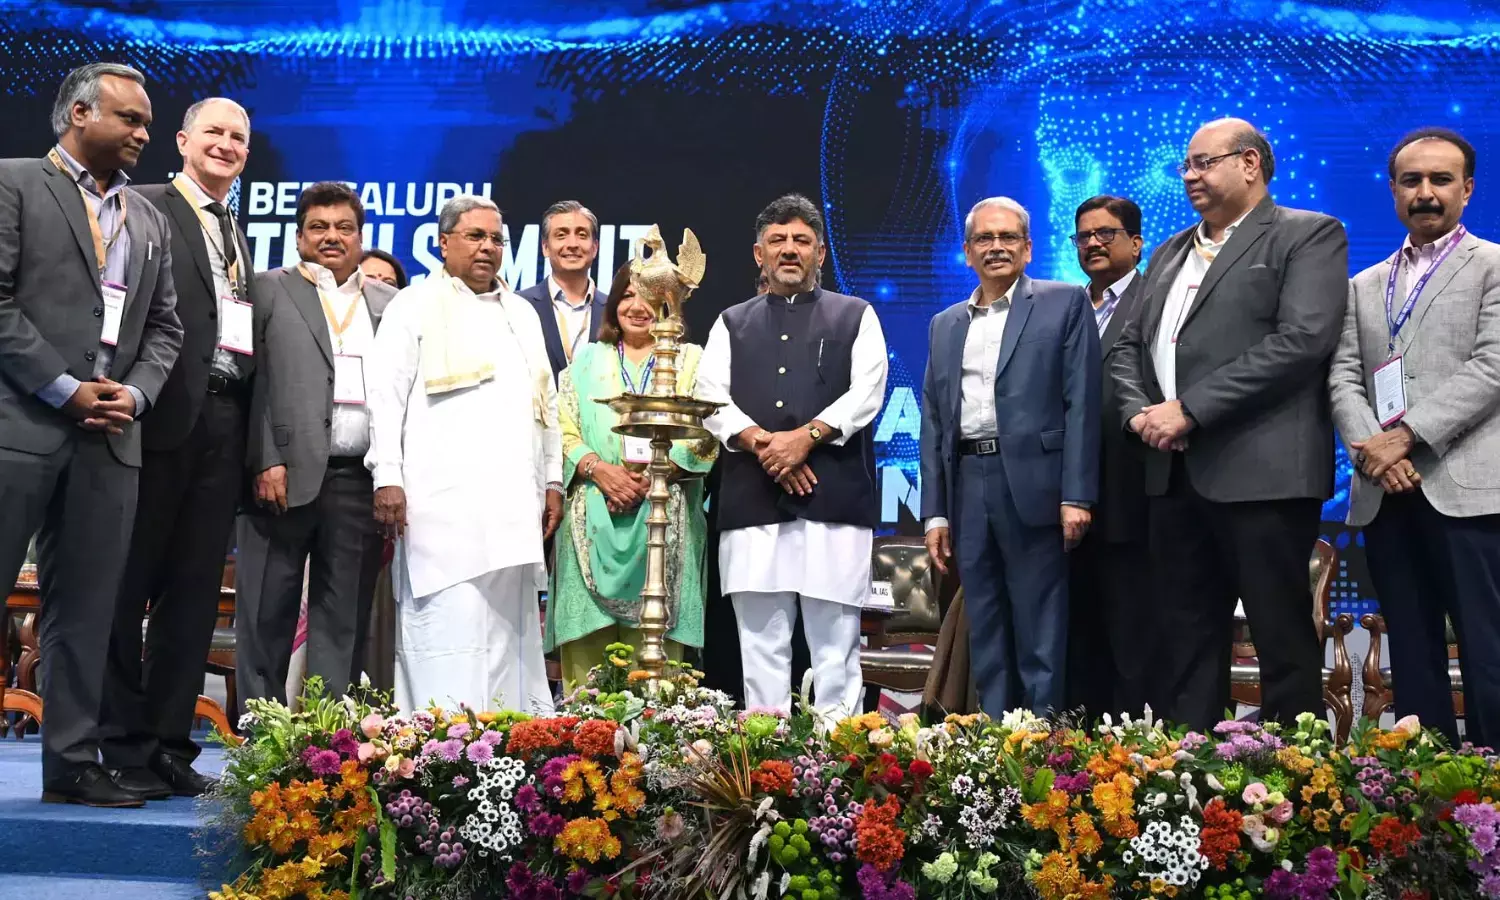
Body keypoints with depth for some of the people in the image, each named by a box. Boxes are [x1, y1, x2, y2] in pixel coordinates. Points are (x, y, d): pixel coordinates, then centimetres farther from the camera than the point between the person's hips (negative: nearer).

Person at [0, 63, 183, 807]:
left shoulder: (148, 219, 20)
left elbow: (164, 325, 17)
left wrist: (135, 393, -1)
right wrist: (64, 389, -11)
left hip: (111, 435, 5)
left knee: (87, 606, 6)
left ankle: (72, 762, 11)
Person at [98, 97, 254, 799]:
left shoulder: (237, 235, 23)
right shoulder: (147, 207, 1)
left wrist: (255, 435, 7)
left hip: (225, 422, 7)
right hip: (165, 417, -7)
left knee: (194, 590, 7)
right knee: (130, 583, -1)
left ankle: (168, 743, 13)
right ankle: (121, 743, 6)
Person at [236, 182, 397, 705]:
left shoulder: (389, 304, 16)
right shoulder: (270, 290, 9)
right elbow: (253, 380, 1)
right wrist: (266, 463, -9)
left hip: (360, 481, 2)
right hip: (286, 473, -2)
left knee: (344, 618, 4)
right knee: (268, 613, 2)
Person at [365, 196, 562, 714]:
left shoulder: (522, 314, 23)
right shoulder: (415, 306, 7)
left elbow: (545, 402, 22)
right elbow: (387, 395, -1)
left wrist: (553, 480, 14)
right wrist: (387, 477, -11)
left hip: (513, 501, 5)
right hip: (445, 499, -5)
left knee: (509, 624, 3)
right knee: (447, 625, -10)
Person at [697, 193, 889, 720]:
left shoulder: (855, 317, 14)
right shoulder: (732, 324, 20)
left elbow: (867, 391, 0)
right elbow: (710, 396, 7)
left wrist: (806, 436, -12)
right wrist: (760, 442, -10)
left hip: (834, 499, -2)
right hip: (752, 499, 2)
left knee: (835, 639, -2)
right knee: (760, 641, 3)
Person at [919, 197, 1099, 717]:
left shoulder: (1065, 304, 4)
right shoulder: (945, 326, 18)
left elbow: (1081, 403, -3)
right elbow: (933, 424, 15)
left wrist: (1076, 496, -11)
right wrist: (934, 513, 9)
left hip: (1033, 487, -4)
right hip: (968, 487, 5)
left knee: (1041, 635, -1)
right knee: (985, 635, 9)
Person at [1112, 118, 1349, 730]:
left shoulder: (1309, 236, 0)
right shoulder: (1170, 252, 22)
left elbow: (1302, 340, -14)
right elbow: (1129, 345, 21)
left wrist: (1189, 410, -16)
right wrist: (1139, 410, -1)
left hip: (1262, 471, -6)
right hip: (1175, 473, 7)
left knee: (1283, 639, -1)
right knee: (1184, 639, 9)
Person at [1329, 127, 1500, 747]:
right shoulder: (1364, 285, 21)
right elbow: (1342, 377, 10)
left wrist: (1407, 434, -15)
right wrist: (1371, 448, -8)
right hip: (1386, 494, 5)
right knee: (1411, 657, 8)